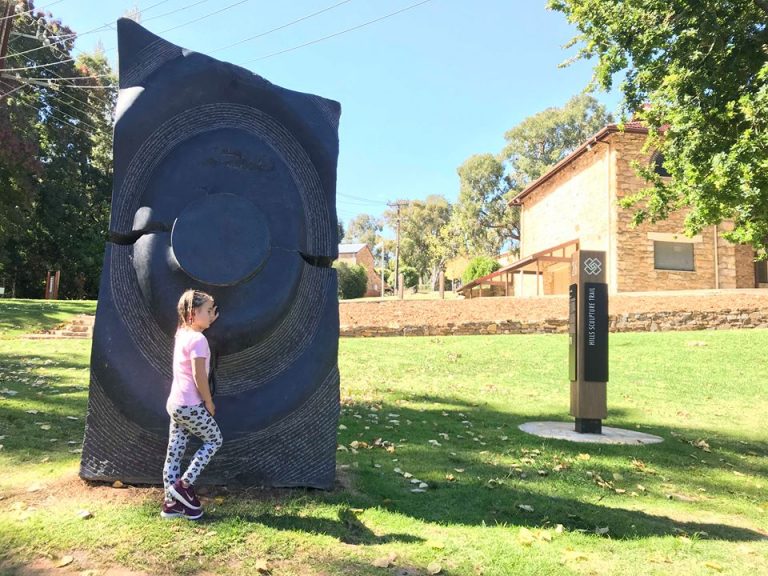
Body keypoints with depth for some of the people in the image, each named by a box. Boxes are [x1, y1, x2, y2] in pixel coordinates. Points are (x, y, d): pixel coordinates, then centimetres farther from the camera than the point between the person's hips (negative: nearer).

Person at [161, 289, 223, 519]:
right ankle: (184, 484, 6)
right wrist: (209, 402, -9)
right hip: (190, 405, -8)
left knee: (174, 453, 11)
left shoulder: (182, 334, 9)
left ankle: (172, 502, 18)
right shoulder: (198, 340, -17)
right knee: (214, 440, 10)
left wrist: (208, 322, 24)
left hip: (175, 404, 8)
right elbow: (199, 376, -20)